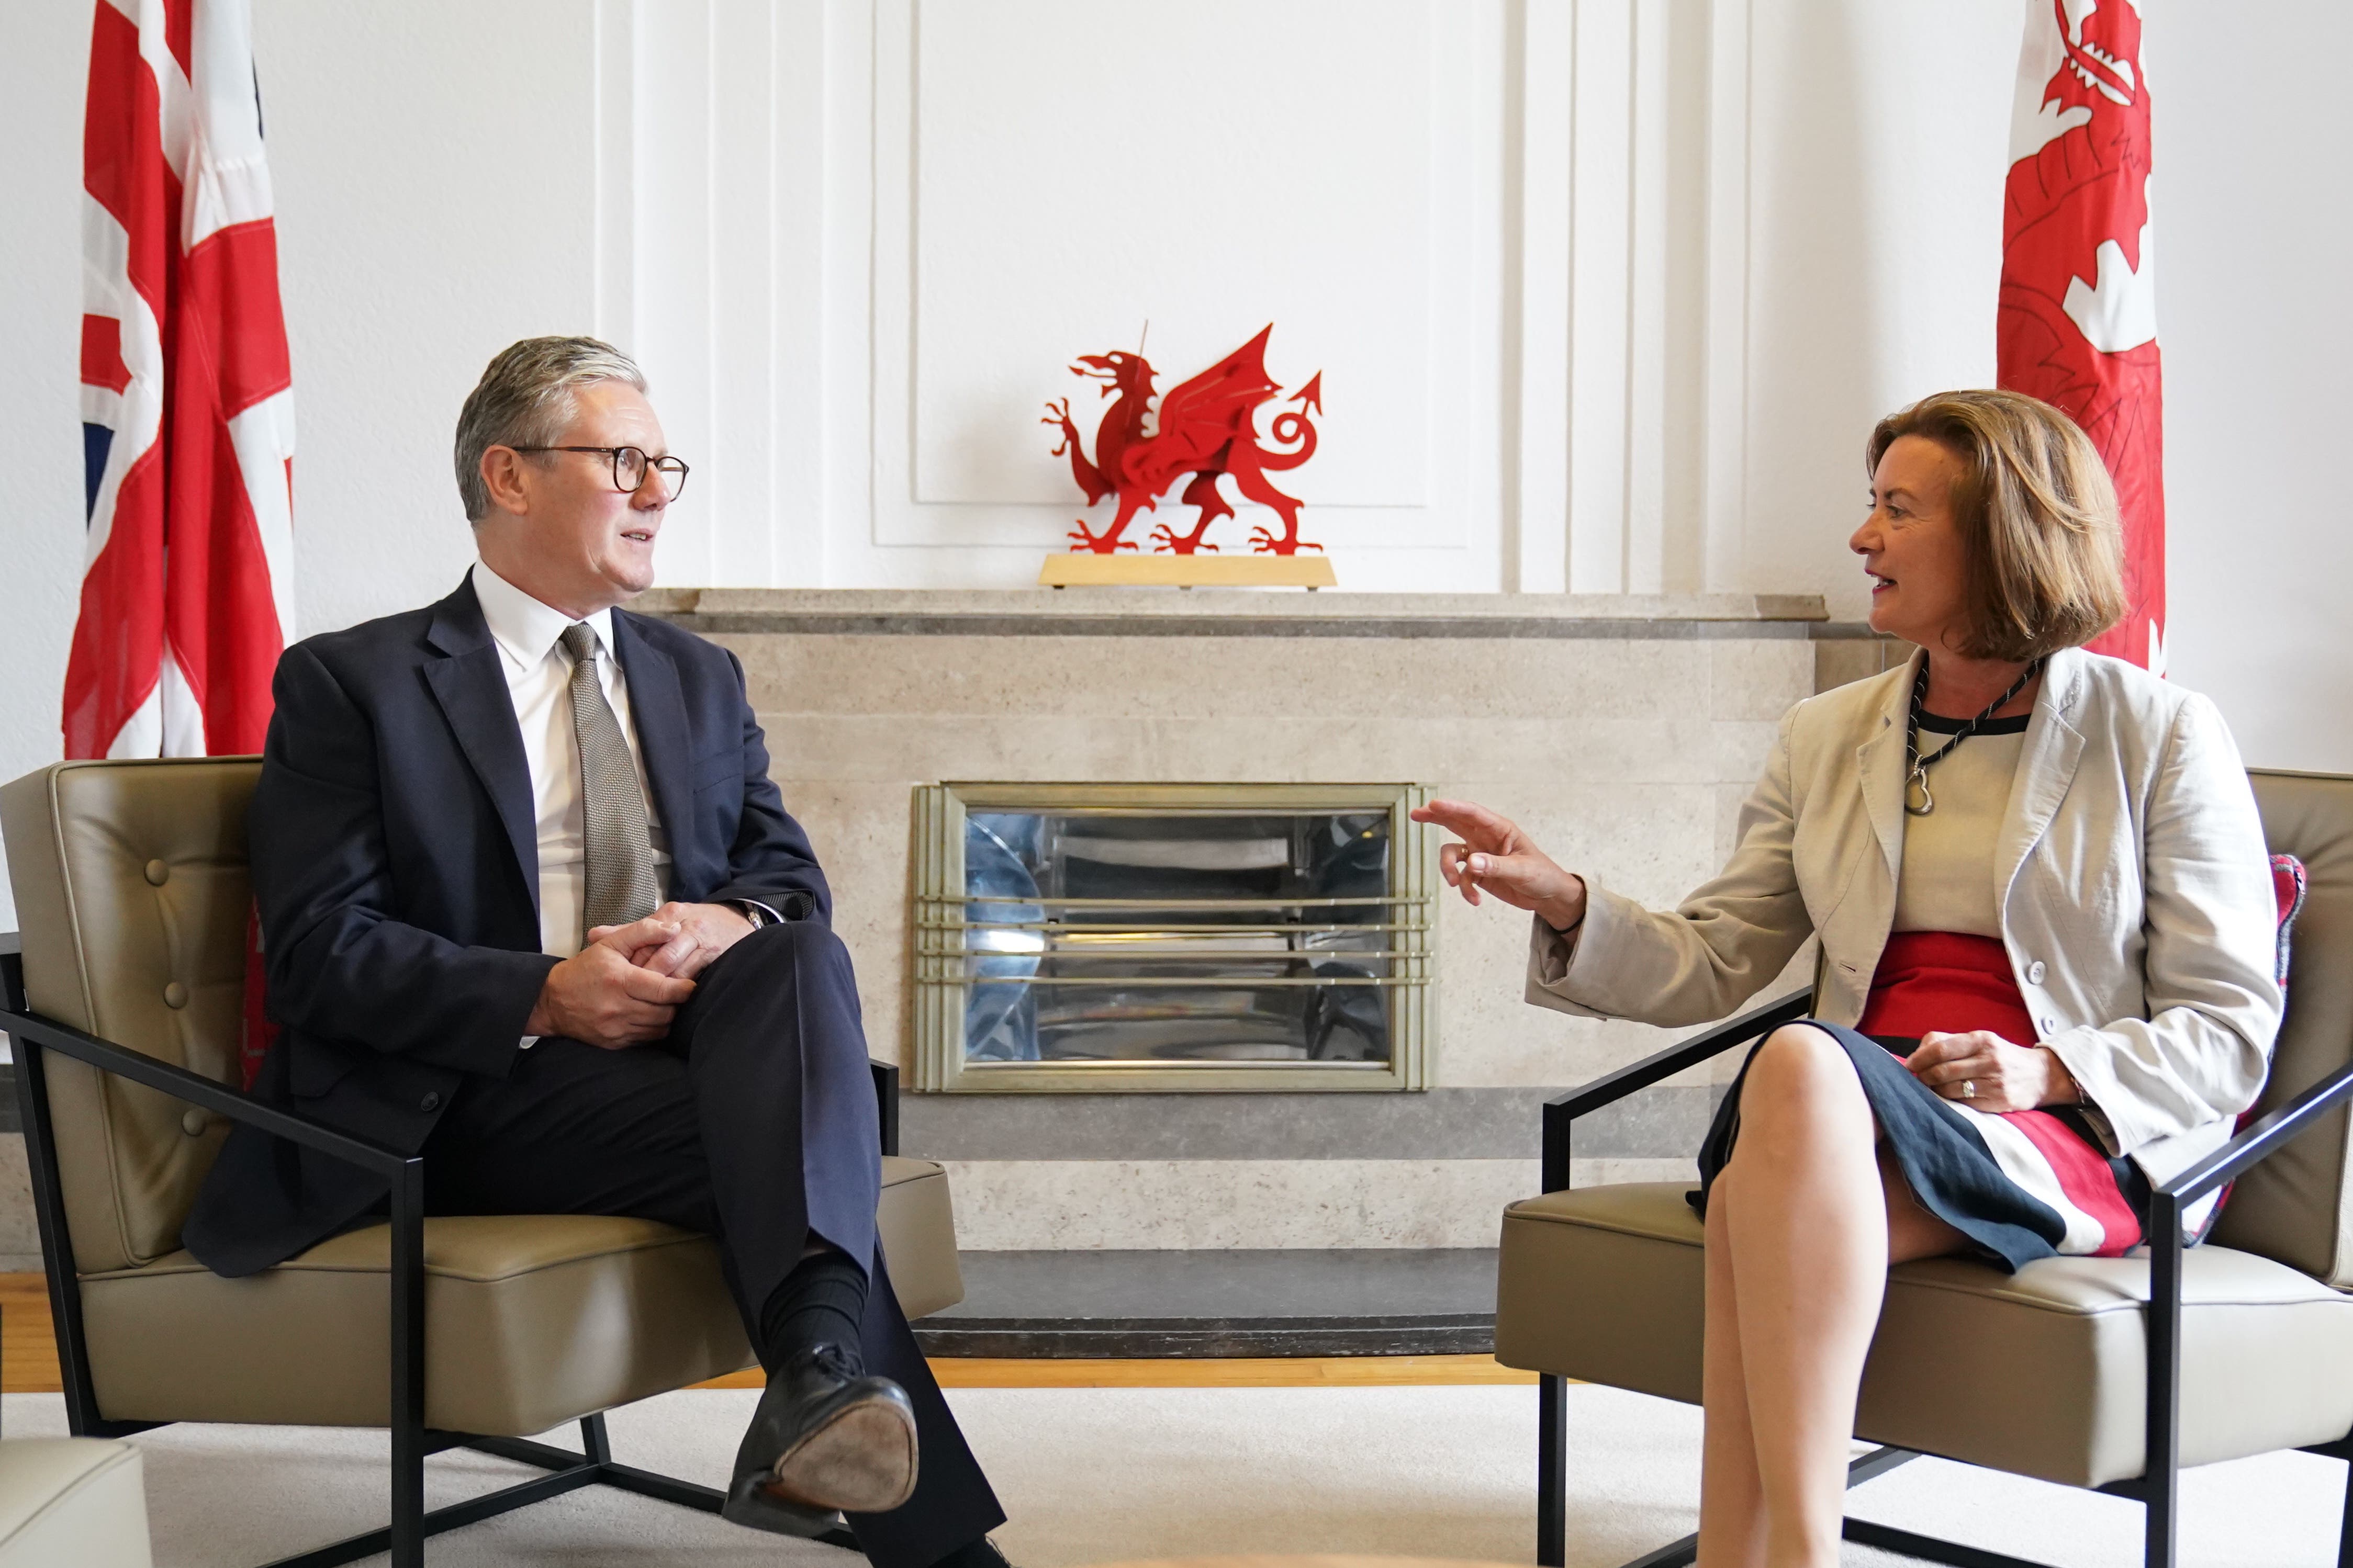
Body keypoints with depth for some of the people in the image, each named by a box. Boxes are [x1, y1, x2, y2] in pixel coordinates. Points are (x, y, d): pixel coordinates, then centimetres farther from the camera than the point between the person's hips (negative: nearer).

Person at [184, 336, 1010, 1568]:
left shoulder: (700, 679, 23)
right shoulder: (351, 683, 4)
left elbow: (790, 875, 16)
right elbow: (320, 952, -6)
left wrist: (732, 923, -11)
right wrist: (546, 997, -20)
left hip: (692, 1039, 5)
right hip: (485, 1093, -5)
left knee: (805, 956, -31)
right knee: (775, 1130, -33)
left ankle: (820, 1374, -52)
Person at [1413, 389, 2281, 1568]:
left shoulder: (2161, 735, 6)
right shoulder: (1829, 739, 19)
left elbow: (2229, 1032, 5)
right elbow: (1711, 963, 15)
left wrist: (2048, 1070, -12)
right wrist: (1563, 900, -3)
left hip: (2072, 1137, -4)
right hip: (1856, 1118, 4)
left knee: (1802, 1064, -37)